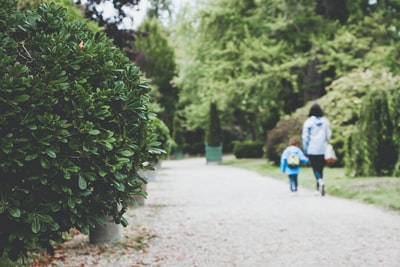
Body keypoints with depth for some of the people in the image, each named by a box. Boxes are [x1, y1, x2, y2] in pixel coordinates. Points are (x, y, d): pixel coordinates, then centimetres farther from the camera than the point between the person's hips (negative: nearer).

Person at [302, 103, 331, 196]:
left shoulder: (308, 122, -7)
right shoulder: (325, 121, 1)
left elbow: (305, 137, -5)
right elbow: (329, 134, 6)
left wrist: (305, 150, 1)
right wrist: (327, 144, 18)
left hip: (312, 150, -3)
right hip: (323, 149, 3)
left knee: (315, 167, 1)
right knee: (320, 167, 16)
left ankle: (321, 182, -22)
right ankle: (319, 185, 25)